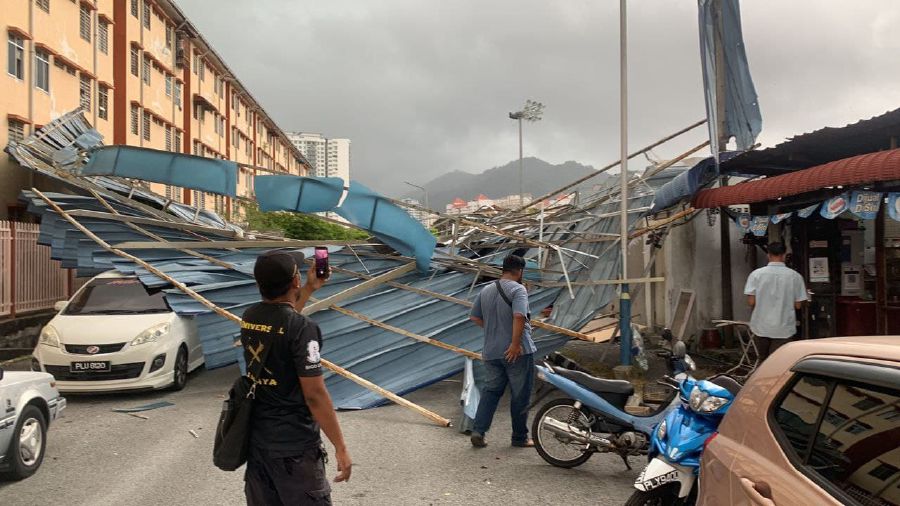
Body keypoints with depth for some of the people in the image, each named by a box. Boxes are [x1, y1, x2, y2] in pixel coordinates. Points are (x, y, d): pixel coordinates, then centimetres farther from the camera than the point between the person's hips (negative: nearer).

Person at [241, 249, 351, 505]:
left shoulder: (249, 318, 0)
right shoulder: (302, 328, -22)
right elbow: (314, 395, -21)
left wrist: (310, 289, 26)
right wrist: (341, 448, -14)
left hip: (256, 437, 7)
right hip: (295, 445, -7)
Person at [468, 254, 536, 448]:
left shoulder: (486, 290, 10)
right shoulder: (518, 289, -12)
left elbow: (474, 317, 15)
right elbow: (519, 316, -28)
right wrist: (516, 343, -24)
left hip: (491, 352, 6)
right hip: (517, 352, -6)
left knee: (490, 391, 14)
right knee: (520, 396, 6)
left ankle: (478, 431, 3)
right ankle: (520, 437, 15)